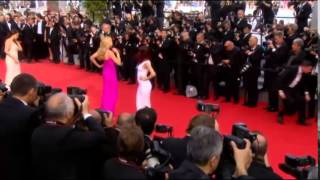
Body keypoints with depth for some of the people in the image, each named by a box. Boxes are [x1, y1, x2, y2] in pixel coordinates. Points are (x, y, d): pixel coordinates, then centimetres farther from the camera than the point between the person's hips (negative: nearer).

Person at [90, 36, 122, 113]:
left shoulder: (101, 50, -2)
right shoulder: (110, 52, -23)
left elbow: (92, 57, 5)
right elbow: (118, 63, -21)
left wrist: (98, 65, 10)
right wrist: (117, 53, -16)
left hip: (106, 72, 7)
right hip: (111, 73, -7)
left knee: (106, 91, 21)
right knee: (111, 92, 6)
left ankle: (104, 109, 31)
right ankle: (109, 110, 12)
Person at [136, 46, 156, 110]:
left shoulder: (146, 63, -18)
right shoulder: (142, 61, 8)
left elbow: (153, 74, -28)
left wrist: (146, 78, -15)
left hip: (145, 85, -9)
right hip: (141, 85, 9)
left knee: (145, 102, 1)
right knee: (139, 102, 15)